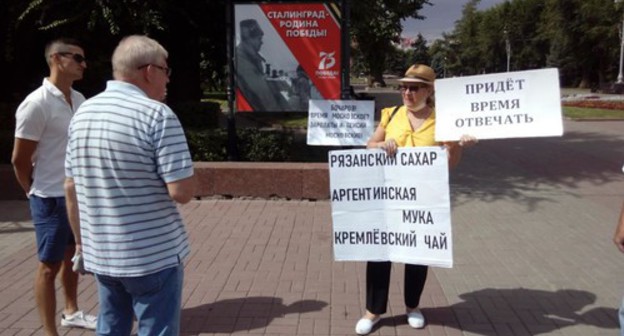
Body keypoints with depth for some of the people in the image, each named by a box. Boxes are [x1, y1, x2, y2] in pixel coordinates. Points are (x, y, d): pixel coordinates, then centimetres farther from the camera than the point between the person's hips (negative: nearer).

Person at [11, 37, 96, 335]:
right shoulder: (37, 104, -17)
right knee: (50, 265, 4)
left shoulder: (79, 99, 6)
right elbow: (19, 159, -13)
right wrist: (37, 194, 0)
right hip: (53, 198, -7)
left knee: (72, 256, 20)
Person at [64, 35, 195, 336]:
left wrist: (81, 240, 20)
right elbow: (182, 192, -20)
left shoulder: (82, 114, 5)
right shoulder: (157, 115, -17)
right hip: (154, 255, -7)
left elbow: (71, 188, 10)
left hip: (100, 254, 7)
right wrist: (177, 177, 2)